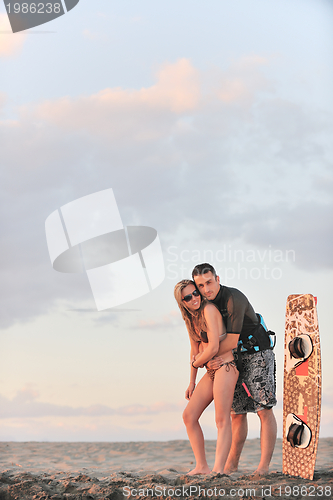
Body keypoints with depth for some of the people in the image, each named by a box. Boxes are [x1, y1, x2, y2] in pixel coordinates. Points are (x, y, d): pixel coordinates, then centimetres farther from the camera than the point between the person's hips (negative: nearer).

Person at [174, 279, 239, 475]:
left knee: (222, 420, -15)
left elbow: (213, 348, -18)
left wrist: (197, 363, 1)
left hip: (225, 367, -10)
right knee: (189, 416, 6)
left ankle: (219, 469, -21)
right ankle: (202, 466, 9)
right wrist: (192, 382, 23)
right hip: (211, 371, 10)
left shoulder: (209, 309, -14)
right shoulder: (190, 318, 12)